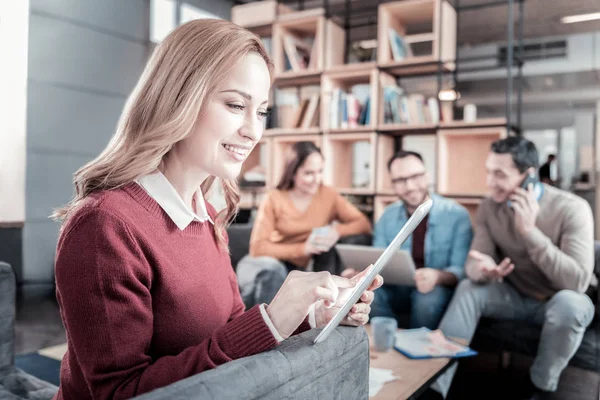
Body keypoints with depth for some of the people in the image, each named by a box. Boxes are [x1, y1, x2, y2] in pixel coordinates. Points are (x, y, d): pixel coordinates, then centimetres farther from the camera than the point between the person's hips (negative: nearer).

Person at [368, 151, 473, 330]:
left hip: (439, 289, -2)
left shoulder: (457, 214, -10)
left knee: (429, 295, -36)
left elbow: (461, 270, -15)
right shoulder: (388, 217, 3)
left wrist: (437, 276, -38)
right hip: (397, 289, 3)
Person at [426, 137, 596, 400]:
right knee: (468, 288, -21)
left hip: (564, 302, -3)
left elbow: (577, 282, -31)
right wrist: (482, 269, -39)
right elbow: (473, 265, -14)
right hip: (517, 297, 3)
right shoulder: (489, 208, -9)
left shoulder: (571, 209, -22)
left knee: (568, 302, -35)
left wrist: (529, 230, -36)